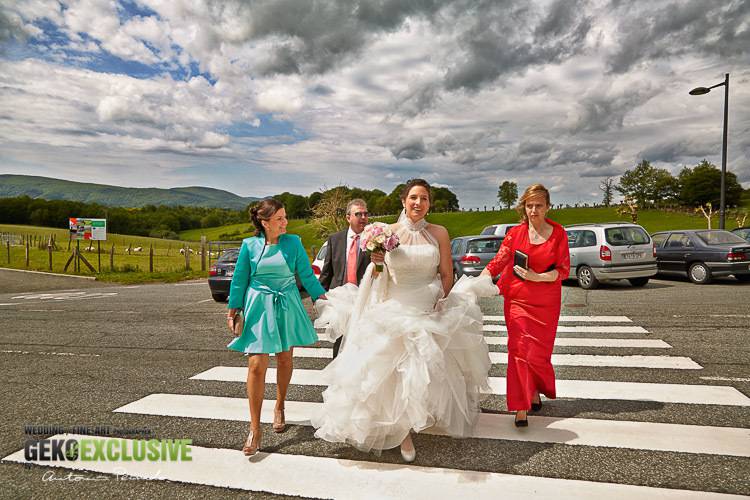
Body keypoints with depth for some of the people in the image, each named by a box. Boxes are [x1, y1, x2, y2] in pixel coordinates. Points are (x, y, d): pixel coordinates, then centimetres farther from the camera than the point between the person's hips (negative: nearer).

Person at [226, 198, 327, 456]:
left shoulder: (293, 242, -1)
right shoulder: (249, 245, -2)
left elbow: (307, 275, 4)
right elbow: (239, 280, 5)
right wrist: (233, 311, 5)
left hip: (287, 307, 2)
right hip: (258, 307, -1)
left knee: (284, 359, 13)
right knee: (256, 365, -7)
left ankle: (279, 407, 37)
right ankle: (255, 429, 2)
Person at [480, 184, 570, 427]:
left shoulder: (558, 233, 0)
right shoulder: (515, 233, -1)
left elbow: (563, 270, -2)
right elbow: (497, 263, -6)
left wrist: (537, 277, -17)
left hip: (546, 302, 0)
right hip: (518, 299, 0)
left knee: (538, 351, 7)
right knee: (519, 348, -3)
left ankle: (536, 391, 36)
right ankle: (522, 408, 3)